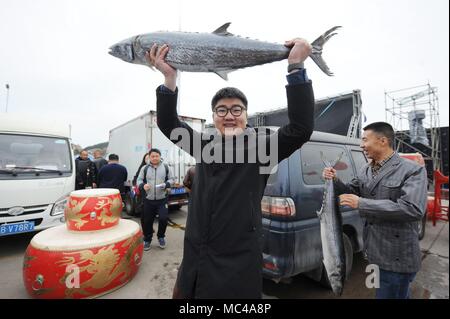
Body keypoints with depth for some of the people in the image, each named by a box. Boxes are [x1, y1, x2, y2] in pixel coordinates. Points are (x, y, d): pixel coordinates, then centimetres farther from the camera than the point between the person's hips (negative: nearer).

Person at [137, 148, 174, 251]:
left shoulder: (165, 167, 5)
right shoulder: (145, 168, 6)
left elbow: (171, 179, 8)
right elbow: (139, 180, 7)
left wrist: (166, 184, -13)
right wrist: (143, 185, -16)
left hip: (162, 200, -1)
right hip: (148, 200, 1)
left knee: (163, 218, -9)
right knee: (146, 221, 8)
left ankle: (161, 237, 21)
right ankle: (147, 240, 32)